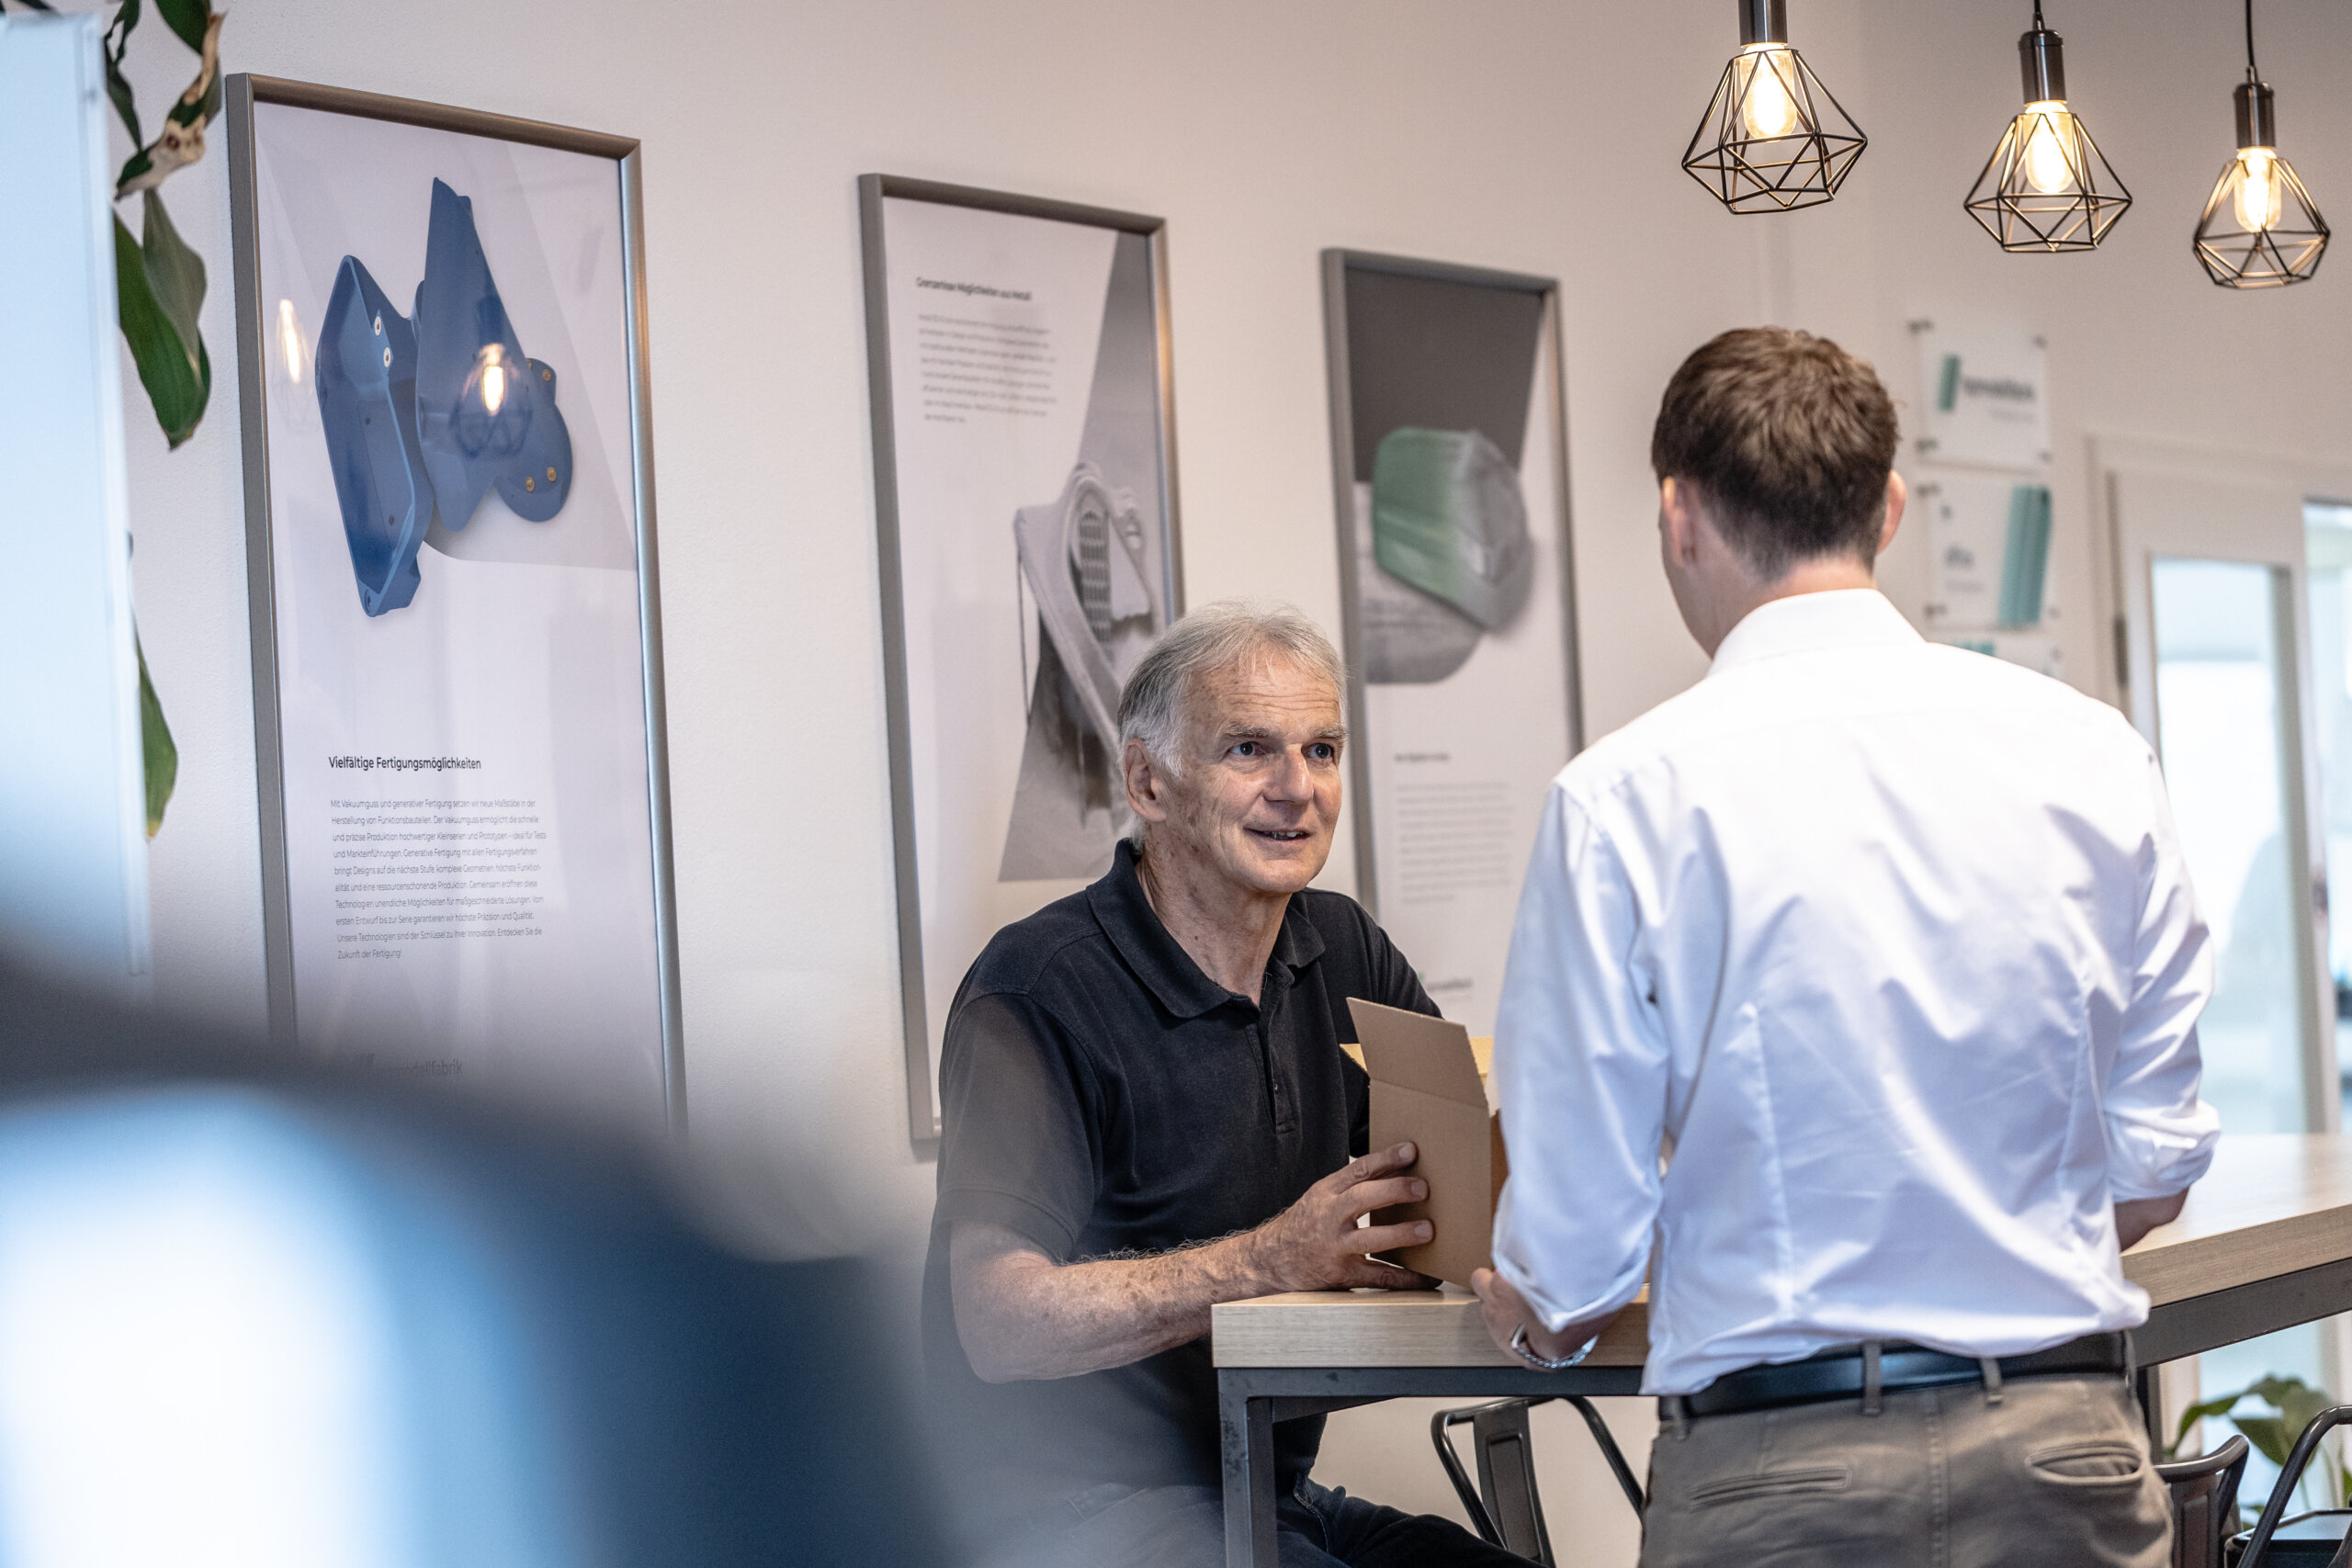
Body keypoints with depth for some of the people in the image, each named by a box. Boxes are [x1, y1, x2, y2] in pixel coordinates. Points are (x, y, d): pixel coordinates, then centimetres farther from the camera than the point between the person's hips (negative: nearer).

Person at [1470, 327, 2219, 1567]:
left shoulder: (1628, 792, -8)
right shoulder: (2094, 754, 1)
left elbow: (1579, 1229, -6)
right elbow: (2157, 1171, 7)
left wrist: (1539, 1316, 17)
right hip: (2067, 1450, 3)